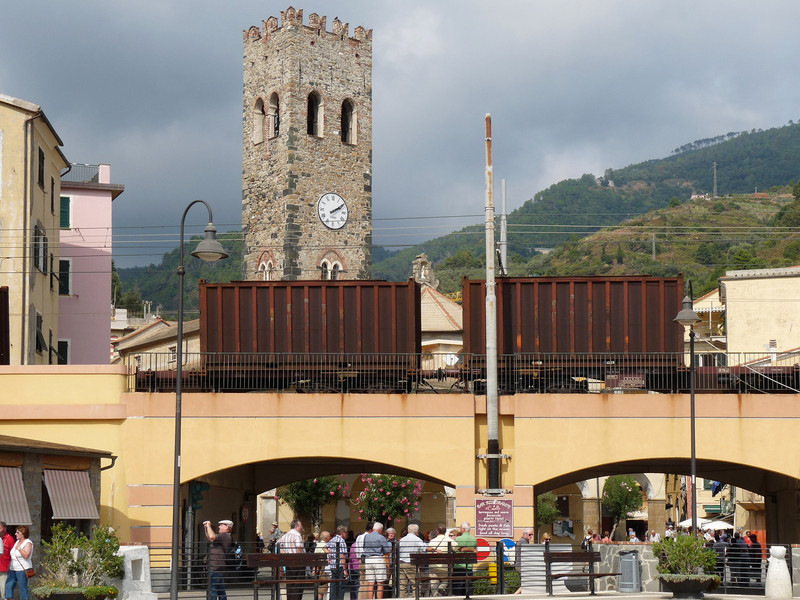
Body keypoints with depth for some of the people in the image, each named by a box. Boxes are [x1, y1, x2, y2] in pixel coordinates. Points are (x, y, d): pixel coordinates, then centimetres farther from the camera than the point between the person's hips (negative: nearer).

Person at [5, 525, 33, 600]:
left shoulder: (28, 543, -10)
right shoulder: (17, 542, 15)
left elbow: (26, 555, -25)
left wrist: (19, 548, -18)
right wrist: (9, 567, 21)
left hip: (22, 570, -8)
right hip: (13, 570, 8)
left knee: (23, 588, -3)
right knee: (8, 585, -2)